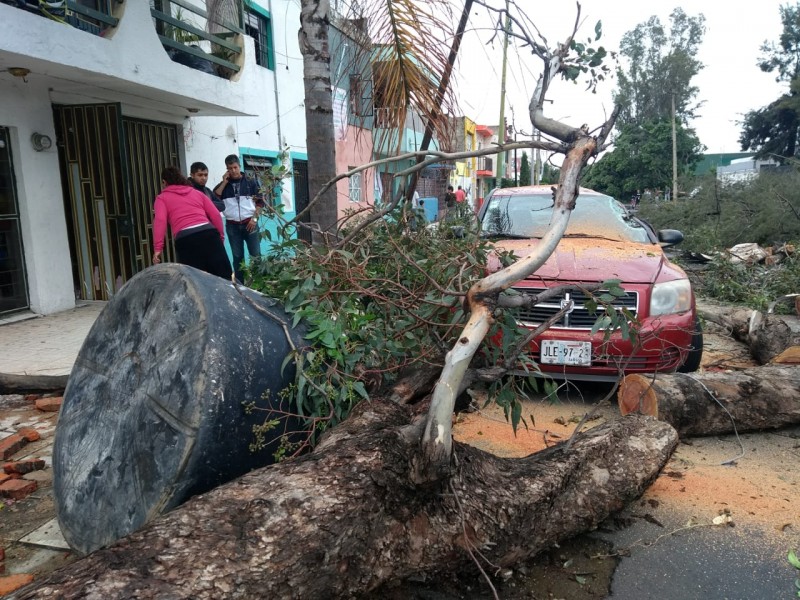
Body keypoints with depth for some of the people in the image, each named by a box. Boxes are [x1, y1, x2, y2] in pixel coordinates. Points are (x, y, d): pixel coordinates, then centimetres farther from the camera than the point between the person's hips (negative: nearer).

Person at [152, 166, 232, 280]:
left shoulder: (162, 198, 17)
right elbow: (216, 215, 16)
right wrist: (221, 236, 20)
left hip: (186, 240, -3)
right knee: (225, 278, 5)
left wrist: (157, 248, -8)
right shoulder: (197, 192, 27)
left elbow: (160, 221, -1)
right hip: (209, 234, 3)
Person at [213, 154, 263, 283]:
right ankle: (240, 284, 12)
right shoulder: (223, 185, 9)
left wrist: (254, 218, -7)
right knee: (237, 256, 6)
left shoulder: (250, 183, 5)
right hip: (232, 225, 2)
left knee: (256, 254, -1)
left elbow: (260, 202, 4)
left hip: (249, 223, -2)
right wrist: (224, 182, -5)